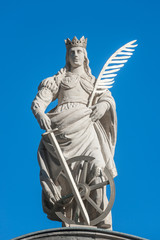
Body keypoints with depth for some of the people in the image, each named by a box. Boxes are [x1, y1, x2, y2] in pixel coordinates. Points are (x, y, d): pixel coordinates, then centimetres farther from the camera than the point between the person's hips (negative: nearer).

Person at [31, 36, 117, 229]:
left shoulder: (94, 81, 29)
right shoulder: (59, 79, 22)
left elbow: (107, 97, 10)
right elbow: (39, 101, 9)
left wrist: (104, 104, -14)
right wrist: (40, 114, -14)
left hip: (85, 128, 1)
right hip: (62, 128, -1)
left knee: (96, 169, -19)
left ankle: (101, 221, -17)